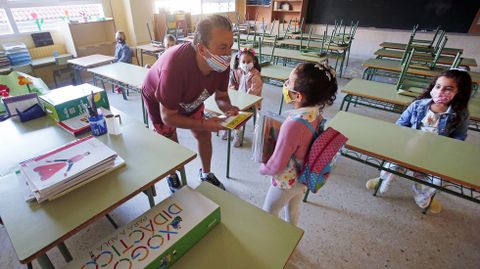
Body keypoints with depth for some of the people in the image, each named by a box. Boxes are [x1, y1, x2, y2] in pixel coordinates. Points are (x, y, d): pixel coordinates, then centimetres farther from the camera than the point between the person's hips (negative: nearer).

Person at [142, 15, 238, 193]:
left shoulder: (222, 62, -29)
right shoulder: (175, 66, -45)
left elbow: (221, 96, -11)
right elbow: (168, 116, -33)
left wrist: (228, 108, -34)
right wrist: (204, 124, -39)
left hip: (190, 97, 5)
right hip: (158, 99, -4)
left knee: (204, 135, 7)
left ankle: (206, 173, 34)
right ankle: (171, 176, 41)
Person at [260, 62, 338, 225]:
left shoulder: (293, 124, -38)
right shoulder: (316, 113, -13)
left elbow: (276, 166, -29)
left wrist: (262, 168, -9)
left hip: (287, 181, -7)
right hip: (304, 177, 7)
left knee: (268, 214, 21)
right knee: (293, 212, 30)